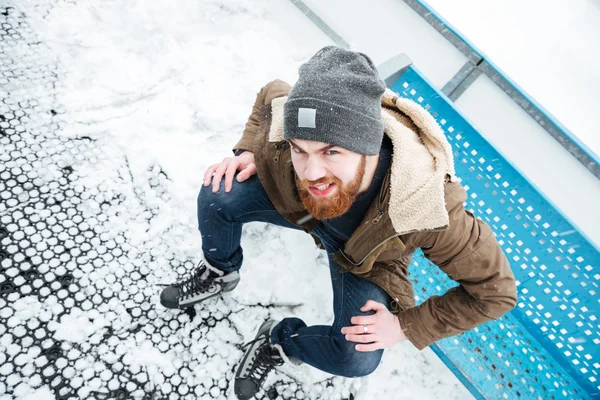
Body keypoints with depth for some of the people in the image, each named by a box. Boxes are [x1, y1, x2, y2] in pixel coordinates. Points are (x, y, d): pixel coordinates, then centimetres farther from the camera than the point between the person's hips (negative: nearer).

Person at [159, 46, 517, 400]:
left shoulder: (428, 208, -43)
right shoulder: (287, 124, -34)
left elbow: (497, 291, -27)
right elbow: (270, 95, -7)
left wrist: (406, 325, -24)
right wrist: (248, 151, -20)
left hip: (364, 259, -2)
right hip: (295, 207, 3)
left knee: (359, 359, -24)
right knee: (218, 194, -19)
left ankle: (281, 340, 9)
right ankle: (219, 273, 14)